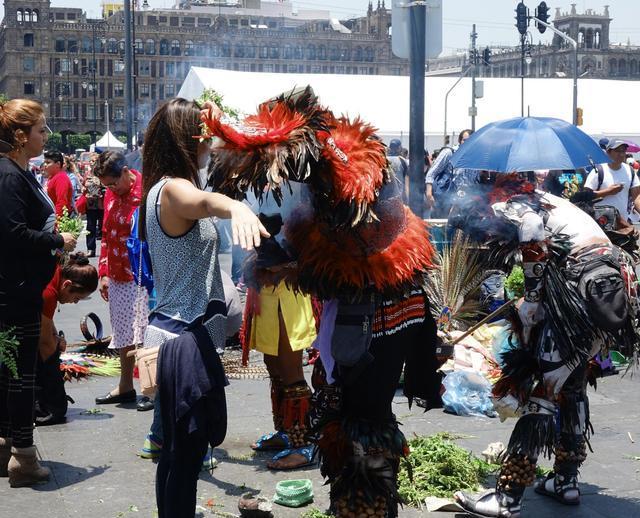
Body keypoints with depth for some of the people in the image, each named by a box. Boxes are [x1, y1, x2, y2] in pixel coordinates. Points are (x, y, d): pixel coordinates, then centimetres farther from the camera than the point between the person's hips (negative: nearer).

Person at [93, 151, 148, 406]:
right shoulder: (110, 195, 10)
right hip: (118, 277, 8)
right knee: (123, 333, 14)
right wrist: (104, 273, 13)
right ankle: (125, 387, 25)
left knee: (143, 332, -6)